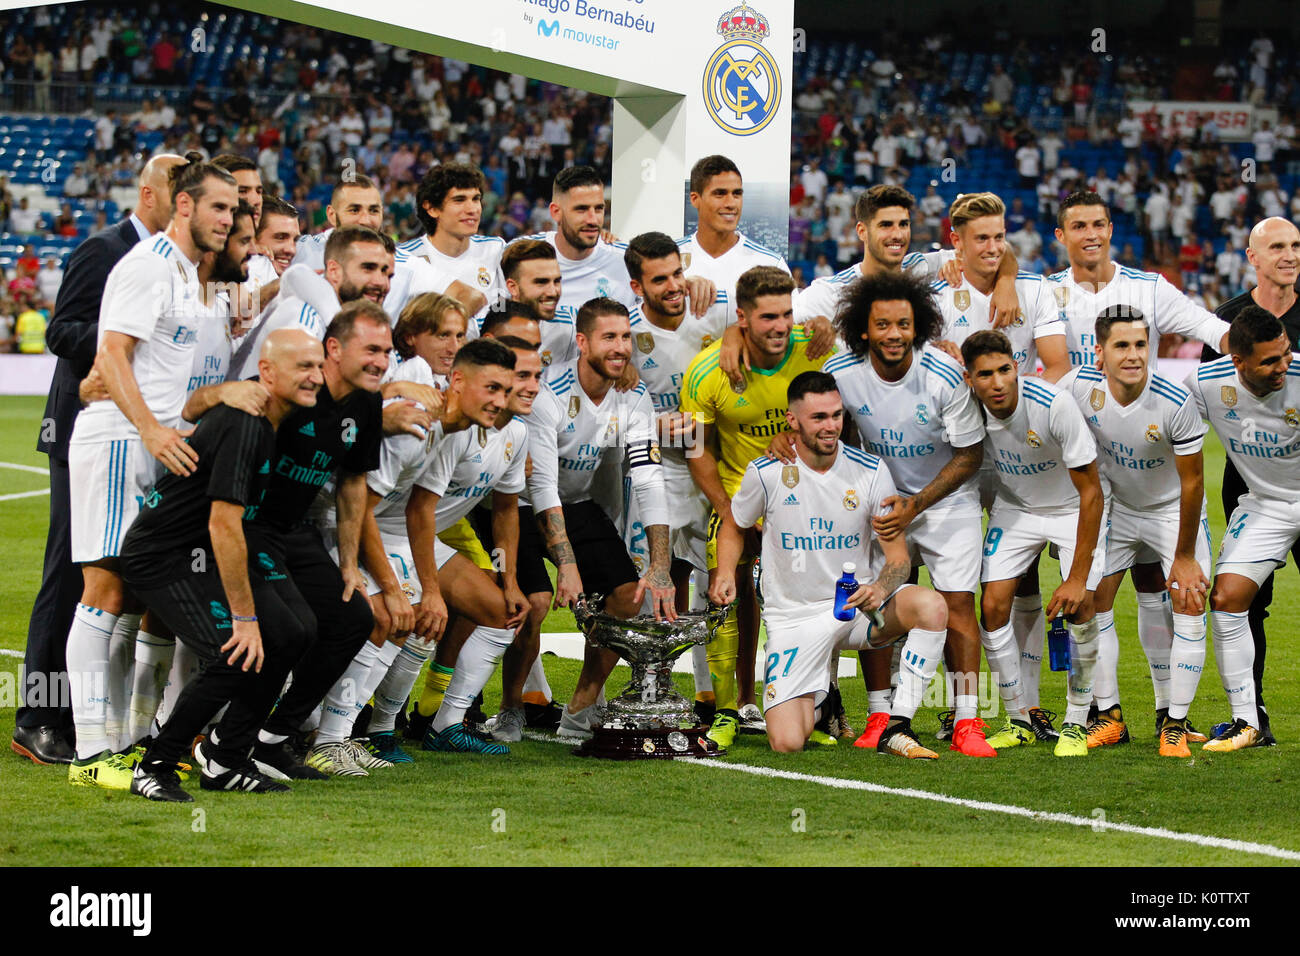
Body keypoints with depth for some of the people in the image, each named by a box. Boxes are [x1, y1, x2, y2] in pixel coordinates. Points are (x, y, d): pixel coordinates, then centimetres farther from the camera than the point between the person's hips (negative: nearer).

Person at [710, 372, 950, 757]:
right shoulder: (766, 474, -7)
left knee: (930, 606, -31)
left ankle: (897, 728, -20)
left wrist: (881, 588, -26)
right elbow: (732, 527, 13)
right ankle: (819, 699, 25)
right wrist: (726, 573, -6)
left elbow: (898, 555, -4)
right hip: (794, 618, -1)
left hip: (856, 603, 1)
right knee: (788, 743, -15)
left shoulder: (870, 472, -5)